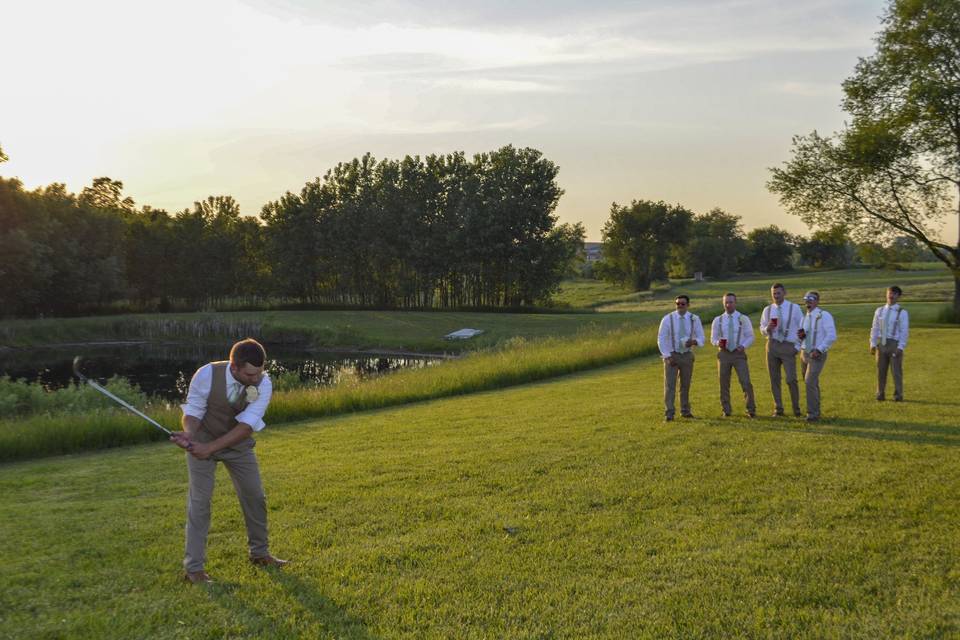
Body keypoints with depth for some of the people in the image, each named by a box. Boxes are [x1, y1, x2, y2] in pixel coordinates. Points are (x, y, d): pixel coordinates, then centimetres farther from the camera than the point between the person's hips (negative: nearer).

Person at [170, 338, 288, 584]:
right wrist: (188, 435, -39)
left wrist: (210, 448, -40)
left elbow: (247, 425, -31)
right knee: (200, 500, -7)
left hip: (238, 442, 3)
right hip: (203, 439, -2)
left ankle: (259, 553, 29)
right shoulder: (207, 375, -30)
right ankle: (193, 568, 2)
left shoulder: (263, 384, -26)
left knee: (255, 496, 7)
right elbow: (193, 411, -17)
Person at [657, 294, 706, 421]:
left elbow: (701, 338, 1)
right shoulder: (668, 319, -9)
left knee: (686, 385, 12)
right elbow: (661, 339, -7)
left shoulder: (694, 319, -3)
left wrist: (694, 341, -22)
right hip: (671, 355, -2)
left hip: (687, 355, 3)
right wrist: (667, 356, -14)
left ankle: (685, 411, 25)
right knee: (669, 385, -9)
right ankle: (669, 413, -9)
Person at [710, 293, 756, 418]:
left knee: (746, 382, -9)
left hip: (739, 354, -2)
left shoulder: (743, 319, 1)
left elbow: (750, 337, 4)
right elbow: (713, 338, 10)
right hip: (724, 354, 2)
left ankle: (751, 410, 1)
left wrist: (743, 345, -15)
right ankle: (726, 410, 17)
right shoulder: (718, 320, 6)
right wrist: (717, 343, -14)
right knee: (724, 384, 5)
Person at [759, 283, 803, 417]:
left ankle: (796, 409, 5)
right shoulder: (767, 310, 9)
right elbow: (762, 329, 13)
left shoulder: (794, 308, 0)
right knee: (774, 380, 6)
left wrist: (797, 345, -4)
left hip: (788, 346, -3)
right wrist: (767, 328, -10)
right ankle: (778, 409, 15)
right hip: (772, 345, 3)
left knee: (791, 379, -9)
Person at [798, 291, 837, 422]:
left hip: (817, 355, -7)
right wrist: (801, 335, -4)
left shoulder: (824, 315, -11)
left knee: (810, 383, -17)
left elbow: (832, 336, -17)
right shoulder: (805, 317, 12)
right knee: (812, 384, 16)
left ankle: (813, 414, -10)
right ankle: (816, 411, 29)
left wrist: (819, 350, -23)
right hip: (804, 353, 7)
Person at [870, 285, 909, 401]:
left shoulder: (902, 312, -3)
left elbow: (904, 331, -7)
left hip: (895, 344, -3)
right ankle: (881, 394, 13)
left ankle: (898, 395, 9)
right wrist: (872, 344, 2)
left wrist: (900, 347, -16)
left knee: (896, 370, 0)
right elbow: (875, 328, 10)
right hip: (881, 344, 3)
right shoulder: (879, 311, 10)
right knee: (881, 370, 5)